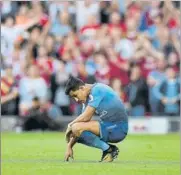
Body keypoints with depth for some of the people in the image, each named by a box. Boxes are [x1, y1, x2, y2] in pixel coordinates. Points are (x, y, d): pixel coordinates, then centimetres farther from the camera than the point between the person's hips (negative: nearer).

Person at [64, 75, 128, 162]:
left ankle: (108, 149, -11)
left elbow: (85, 117, -20)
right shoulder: (88, 98, 13)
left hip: (117, 129, -10)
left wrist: (70, 125, -3)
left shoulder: (97, 90, -15)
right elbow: (83, 121, 13)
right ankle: (107, 148, 6)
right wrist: (69, 146, 7)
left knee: (77, 128, -22)